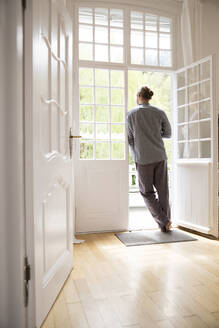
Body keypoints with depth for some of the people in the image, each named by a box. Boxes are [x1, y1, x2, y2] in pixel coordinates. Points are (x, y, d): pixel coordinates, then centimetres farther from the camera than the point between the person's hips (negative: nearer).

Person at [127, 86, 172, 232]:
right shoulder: (159, 112, 4)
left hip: (143, 159, -2)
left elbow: (130, 139, 2)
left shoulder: (131, 114, -1)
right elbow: (168, 133, 12)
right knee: (163, 190, 11)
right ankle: (166, 225, 17)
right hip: (160, 156, 3)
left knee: (147, 192, 10)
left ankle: (163, 221, 1)